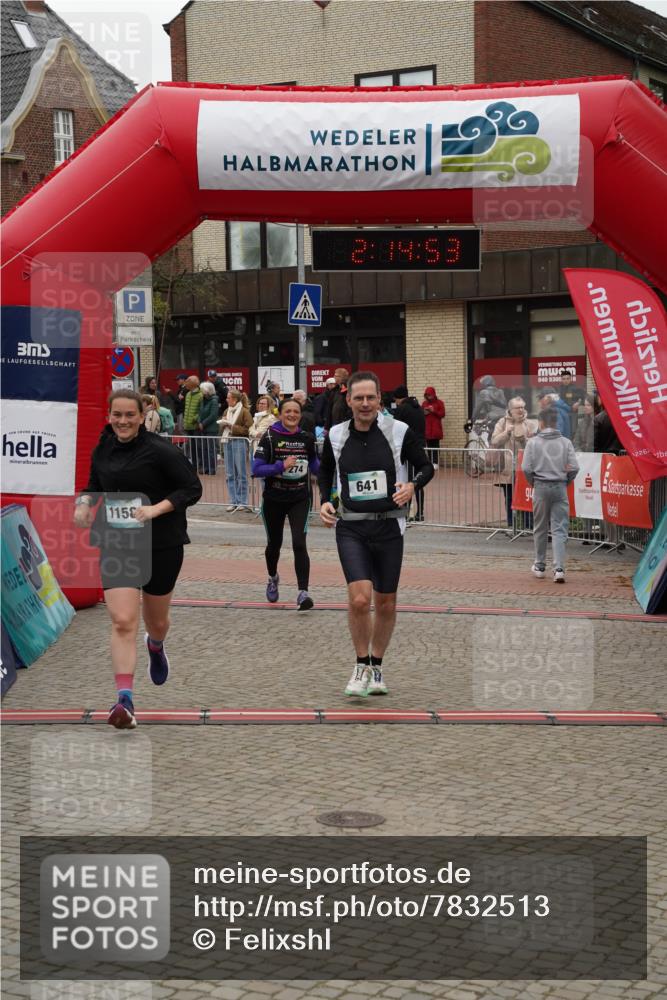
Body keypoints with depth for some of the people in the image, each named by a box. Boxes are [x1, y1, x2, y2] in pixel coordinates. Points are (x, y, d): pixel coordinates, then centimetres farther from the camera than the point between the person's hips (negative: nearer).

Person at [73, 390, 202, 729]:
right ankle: (124, 700, -17)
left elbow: (192, 488, -11)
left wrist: (156, 509, -22)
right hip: (116, 545, 2)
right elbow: (94, 485, 21)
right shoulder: (103, 450, 4)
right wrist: (84, 503, 0)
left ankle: (155, 647, 55)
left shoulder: (160, 450, -12)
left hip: (161, 545, -2)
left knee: (155, 621, 16)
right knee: (122, 621, -14)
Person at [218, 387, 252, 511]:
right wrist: (223, 424, 3)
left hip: (239, 443, -6)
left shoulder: (244, 411, -4)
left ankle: (242, 502, 4)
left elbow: (248, 429, -12)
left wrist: (232, 426, -13)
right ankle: (233, 502, 11)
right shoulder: (227, 411, 16)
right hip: (227, 442, 7)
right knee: (230, 474, 6)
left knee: (241, 474, -2)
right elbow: (222, 428, 25)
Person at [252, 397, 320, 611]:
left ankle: (303, 592, -19)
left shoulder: (306, 438, 0)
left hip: (300, 499, 0)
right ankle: (273, 578, 47)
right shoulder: (270, 437, -9)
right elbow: (256, 469, -15)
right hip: (274, 499, 0)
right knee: (274, 543, 17)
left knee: (299, 543, -17)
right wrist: (281, 466, -26)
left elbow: (315, 466, 15)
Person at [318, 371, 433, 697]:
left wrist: (412, 485, -16)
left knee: (386, 603, 9)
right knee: (359, 598, -16)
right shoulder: (336, 435, 0)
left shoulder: (399, 431, -6)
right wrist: (325, 501, 2)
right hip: (350, 527, 0)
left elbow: (426, 467, 5)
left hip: (388, 526, 0)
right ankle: (361, 666, 5)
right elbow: (325, 471, 19)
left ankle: (377, 667, 29)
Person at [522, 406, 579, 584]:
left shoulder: (533, 442, -3)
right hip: (560, 488, 0)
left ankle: (540, 566, 24)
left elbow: (526, 468, -7)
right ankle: (559, 569, -11)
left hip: (541, 487, 0)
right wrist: (566, 481, 13)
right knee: (559, 530, 0)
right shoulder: (565, 442, -1)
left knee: (540, 529, 13)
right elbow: (574, 467, -4)